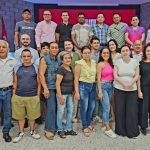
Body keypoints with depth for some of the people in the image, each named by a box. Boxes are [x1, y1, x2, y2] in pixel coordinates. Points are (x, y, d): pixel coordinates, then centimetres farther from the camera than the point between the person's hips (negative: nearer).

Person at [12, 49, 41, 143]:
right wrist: (14, 95, 6)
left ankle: (32, 131, 30)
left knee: (32, 116, 9)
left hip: (32, 97, -2)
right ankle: (21, 133, 28)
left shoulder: (35, 68, 2)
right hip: (19, 96, 2)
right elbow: (15, 83, 10)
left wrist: (38, 96, -3)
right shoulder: (17, 68, 7)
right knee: (20, 116, 10)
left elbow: (39, 83, 2)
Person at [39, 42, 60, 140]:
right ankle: (49, 130, 4)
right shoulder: (45, 59, -3)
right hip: (50, 88, -5)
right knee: (51, 108, -7)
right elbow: (41, 74, -9)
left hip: (58, 87, 5)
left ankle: (55, 126, 22)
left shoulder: (59, 60, 13)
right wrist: (45, 88, -14)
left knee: (57, 108, 8)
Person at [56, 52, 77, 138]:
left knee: (70, 110, 13)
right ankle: (60, 130, 18)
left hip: (69, 94, 8)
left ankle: (69, 129, 27)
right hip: (62, 93, -8)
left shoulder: (71, 69, 8)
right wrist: (60, 96, -18)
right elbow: (57, 84, -17)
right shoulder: (61, 69, -15)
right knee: (61, 111, 3)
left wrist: (73, 93, 14)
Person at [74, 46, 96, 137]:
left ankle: (89, 124, 32)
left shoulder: (94, 62, 6)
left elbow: (95, 75, 12)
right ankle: (85, 127, 18)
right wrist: (77, 92, -12)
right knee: (84, 107, 2)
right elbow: (76, 79, -9)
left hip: (93, 86, 5)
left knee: (92, 107, 12)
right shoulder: (80, 64, -9)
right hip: (83, 86, -5)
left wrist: (96, 86, 7)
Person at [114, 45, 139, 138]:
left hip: (132, 89, 1)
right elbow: (115, 76, -4)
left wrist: (131, 83, -16)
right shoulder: (117, 62, 1)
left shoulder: (135, 62, 4)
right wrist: (124, 84, -17)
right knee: (120, 110, 4)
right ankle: (121, 130, 19)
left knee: (132, 110, 2)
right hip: (119, 89, 0)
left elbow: (137, 76, 2)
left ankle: (132, 131, 17)